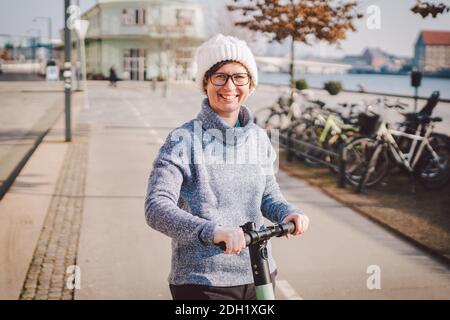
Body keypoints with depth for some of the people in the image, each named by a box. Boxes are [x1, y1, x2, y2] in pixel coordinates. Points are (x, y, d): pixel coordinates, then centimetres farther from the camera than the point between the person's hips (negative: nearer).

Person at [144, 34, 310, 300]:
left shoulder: (259, 138, 5)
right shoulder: (184, 140, -11)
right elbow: (157, 208, -21)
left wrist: (288, 212, -8)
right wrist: (212, 231, -37)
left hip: (259, 276, 5)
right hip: (203, 283, -5)